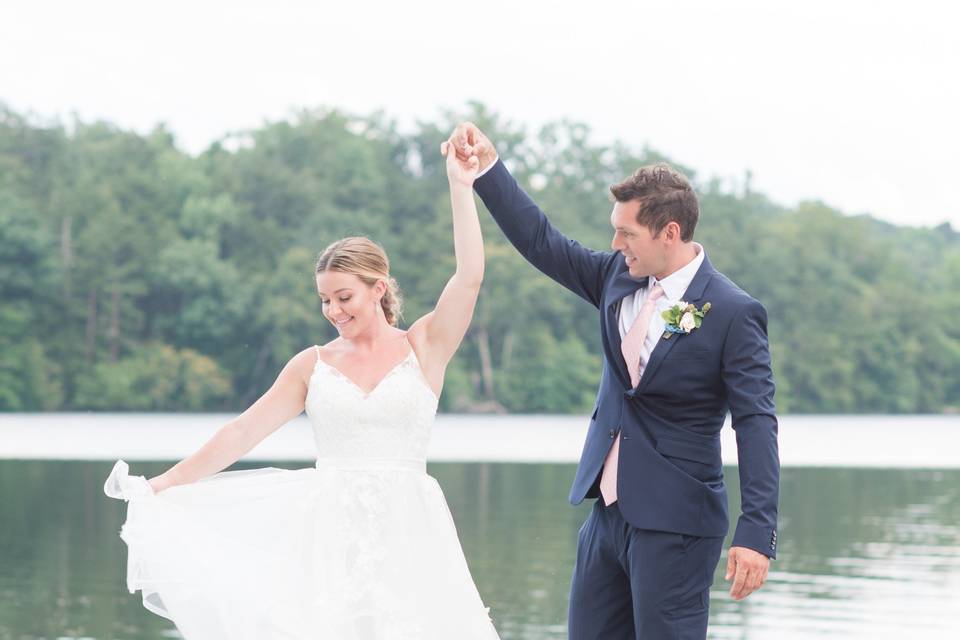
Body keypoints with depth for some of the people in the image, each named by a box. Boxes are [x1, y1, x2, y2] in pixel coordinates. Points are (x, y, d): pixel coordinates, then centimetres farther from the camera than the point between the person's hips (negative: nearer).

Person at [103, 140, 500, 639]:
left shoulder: (424, 348, 5)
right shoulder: (313, 365, 10)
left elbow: (469, 277, -7)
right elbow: (241, 434, 9)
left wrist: (461, 187, -11)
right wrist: (163, 485, 5)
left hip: (405, 535, -1)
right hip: (330, 536, 1)